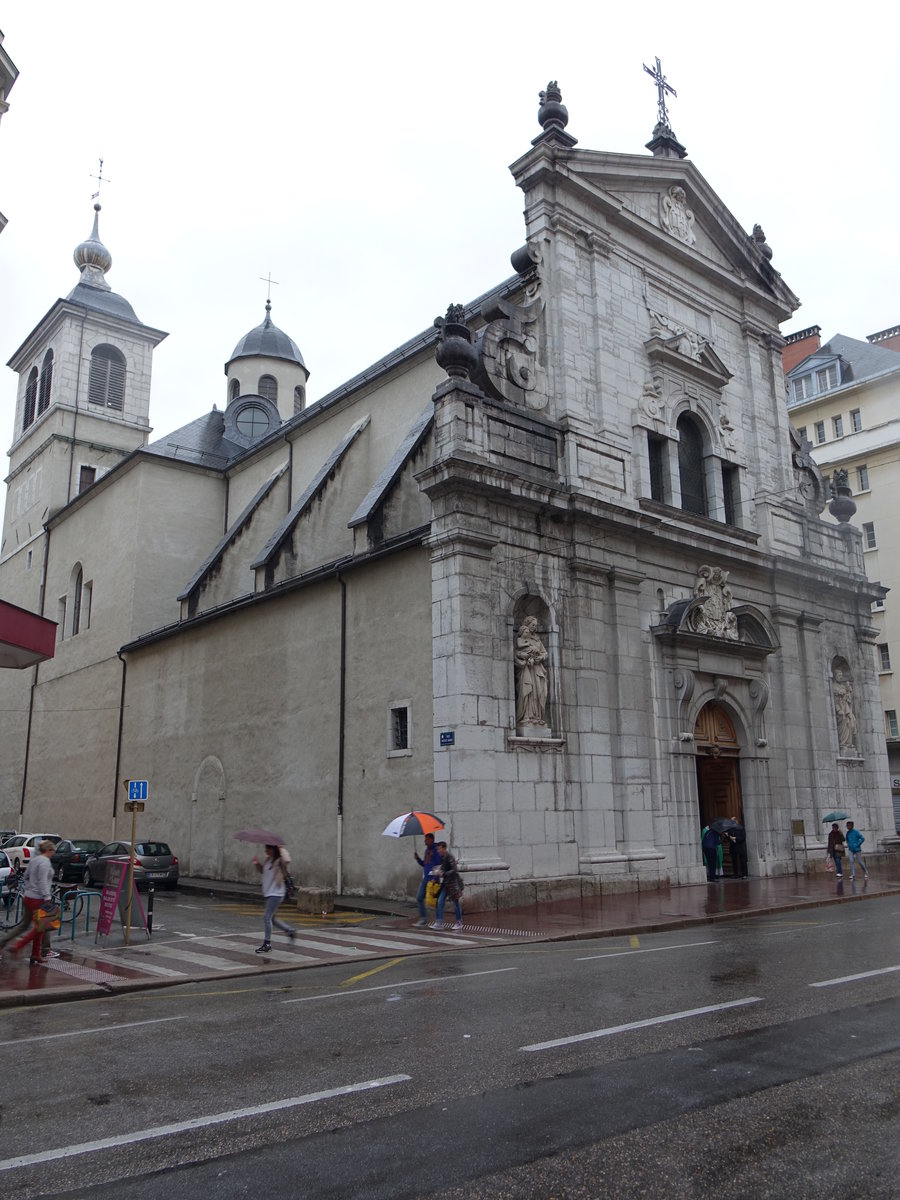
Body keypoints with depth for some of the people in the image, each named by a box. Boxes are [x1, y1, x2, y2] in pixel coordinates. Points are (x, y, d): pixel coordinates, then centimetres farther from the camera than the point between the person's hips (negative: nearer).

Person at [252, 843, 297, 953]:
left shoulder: (279, 861, -16)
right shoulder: (268, 859, 11)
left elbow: (287, 860, -40)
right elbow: (263, 871, 26)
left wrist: (281, 849, -24)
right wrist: (257, 864, 7)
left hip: (276, 893, -9)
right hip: (269, 893, 9)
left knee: (267, 917, -9)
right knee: (271, 918, 15)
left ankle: (267, 944, 1)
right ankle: (290, 930, 30)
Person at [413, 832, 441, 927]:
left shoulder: (436, 850, -11)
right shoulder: (427, 850, 16)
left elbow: (440, 865, -15)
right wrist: (417, 858, 6)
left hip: (432, 879, -9)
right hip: (425, 878, 9)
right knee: (419, 898, 8)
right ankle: (423, 919, 17)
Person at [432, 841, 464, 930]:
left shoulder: (449, 857, -17)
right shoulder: (442, 857, 9)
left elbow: (454, 870, -21)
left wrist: (443, 874, -22)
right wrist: (438, 872, 4)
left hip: (453, 882, -8)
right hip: (446, 883, 8)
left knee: (456, 902, 4)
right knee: (440, 901, -1)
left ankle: (459, 923, 17)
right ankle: (439, 923, -1)